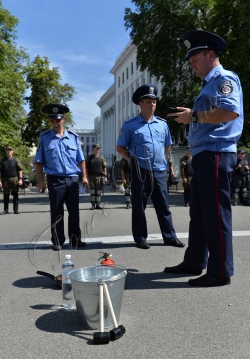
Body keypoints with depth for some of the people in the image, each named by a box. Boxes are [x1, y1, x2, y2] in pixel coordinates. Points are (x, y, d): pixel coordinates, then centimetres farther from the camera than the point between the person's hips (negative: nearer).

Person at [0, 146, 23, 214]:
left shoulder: (16, 160, 6)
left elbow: (20, 170, 4)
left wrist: (20, 179, -5)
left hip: (14, 179, -1)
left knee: (15, 195, 1)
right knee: (6, 195, 5)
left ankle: (16, 210, 7)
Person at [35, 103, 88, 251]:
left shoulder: (73, 137, 7)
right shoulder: (44, 138, 2)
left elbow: (81, 159, 11)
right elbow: (39, 161, 3)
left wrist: (84, 176, 4)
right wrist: (41, 181, -3)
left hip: (72, 179, 2)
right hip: (55, 180, -2)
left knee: (74, 211, 7)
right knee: (56, 212, 4)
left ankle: (75, 239, 18)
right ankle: (58, 241, 13)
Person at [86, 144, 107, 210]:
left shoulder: (101, 158, 10)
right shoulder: (89, 158, 7)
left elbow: (104, 168, 8)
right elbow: (86, 168, 7)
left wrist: (105, 177, 0)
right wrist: (87, 177, -1)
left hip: (99, 176, 1)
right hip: (91, 176, -1)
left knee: (98, 191, 5)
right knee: (92, 191, -1)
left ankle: (97, 204, 12)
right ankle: (93, 204, 4)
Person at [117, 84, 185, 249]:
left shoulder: (162, 124, 11)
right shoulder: (130, 125, -1)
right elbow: (120, 148, 3)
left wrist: (160, 158, 13)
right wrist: (133, 159, -3)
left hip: (160, 171, 4)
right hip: (140, 171, -3)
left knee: (163, 205, 8)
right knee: (139, 206, 4)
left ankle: (170, 237, 16)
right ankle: (140, 238, 14)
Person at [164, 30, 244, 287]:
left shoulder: (224, 79, -6)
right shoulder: (209, 85, 24)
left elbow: (231, 111, -24)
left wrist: (194, 116, -18)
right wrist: (191, 118, 12)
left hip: (215, 155, -10)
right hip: (203, 156, 10)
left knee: (215, 213, -6)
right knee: (198, 212, 13)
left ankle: (220, 272, 4)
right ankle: (194, 263, 24)